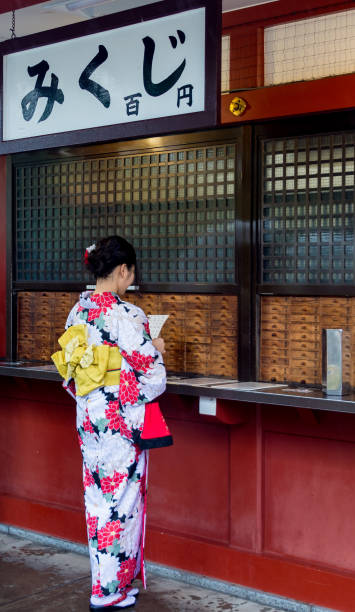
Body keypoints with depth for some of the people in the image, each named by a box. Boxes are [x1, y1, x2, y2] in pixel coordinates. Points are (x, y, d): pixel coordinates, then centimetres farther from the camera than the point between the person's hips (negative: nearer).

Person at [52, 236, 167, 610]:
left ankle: (104, 577, 29)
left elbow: (72, 367, 11)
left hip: (87, 417, 8)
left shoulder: (77, 312, 5)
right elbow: (149, 370, -16)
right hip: (121, 420, -8)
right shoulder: (125, 315, -18)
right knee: (122, 500, 3)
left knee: (97, 497, 16)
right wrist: (156, 350, 6)